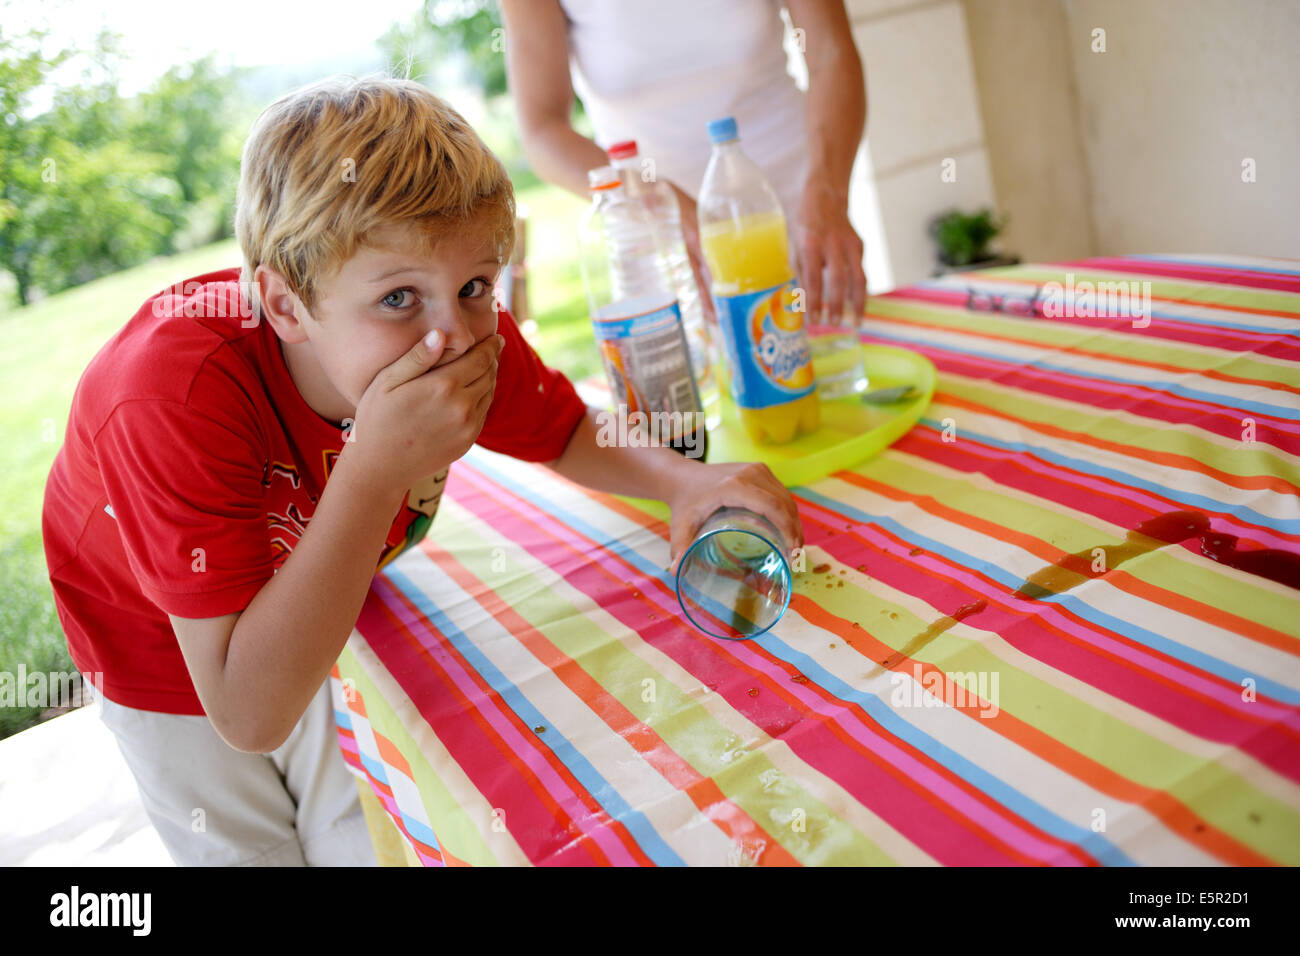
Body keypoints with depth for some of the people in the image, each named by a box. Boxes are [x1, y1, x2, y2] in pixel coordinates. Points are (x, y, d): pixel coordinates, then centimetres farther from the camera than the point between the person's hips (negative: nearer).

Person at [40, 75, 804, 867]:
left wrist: (686, 481, -28)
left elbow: (574, 435, -6)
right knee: (247, 849, 17)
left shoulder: (467, 339, -28)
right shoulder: (179, 396, -43)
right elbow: (249, 719, -44)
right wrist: (375, 469, -51)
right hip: (166, 648, -3)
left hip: (322, 629, 3)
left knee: (365, 842, 16)